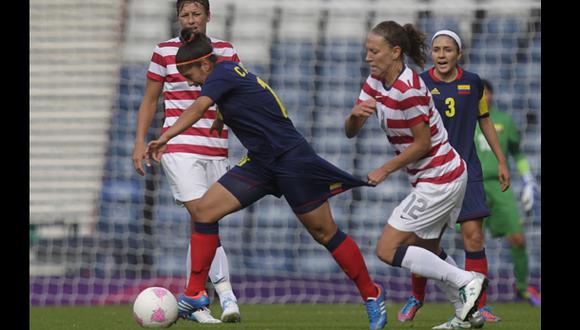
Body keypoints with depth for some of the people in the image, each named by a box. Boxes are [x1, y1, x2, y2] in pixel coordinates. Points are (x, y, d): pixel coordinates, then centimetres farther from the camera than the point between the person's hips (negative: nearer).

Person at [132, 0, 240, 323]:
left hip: (216, 150, 3)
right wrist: (140, 142, 1)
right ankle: (227, 295, -22)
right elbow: (150, 100, 9)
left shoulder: (226, 51, 8)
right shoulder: (164, 51, 2)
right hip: (179, 147, -3)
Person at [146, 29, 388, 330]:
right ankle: (195, 294, 0)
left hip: (291, 158, -9)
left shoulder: (222, 74, -16)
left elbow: (198, 109, -32)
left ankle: (371, 294, 17)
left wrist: (166, 137, -41)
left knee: (324, 234, 1)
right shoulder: (231, 73, 9)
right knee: (204, 210, -4)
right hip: (261, 163, 9)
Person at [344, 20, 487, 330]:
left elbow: (422, 143, -18)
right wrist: (356, 114, -21)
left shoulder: (408, 90, -24)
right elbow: (351, 131, 1)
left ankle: (466, 281, -7)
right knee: (426, 249, 22)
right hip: (446, 176, 10)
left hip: (438, 181, -10)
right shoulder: (376, 82, 3)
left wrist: (385, 170, -11)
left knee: (387, 250, -8)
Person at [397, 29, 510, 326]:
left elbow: (484, 120, 16)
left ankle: (479, 306, -4)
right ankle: (416, 298, 21)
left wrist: (501, 161, 16)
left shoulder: (472, 83, 4)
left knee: (473, 235, -9)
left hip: (466, 170, 1)